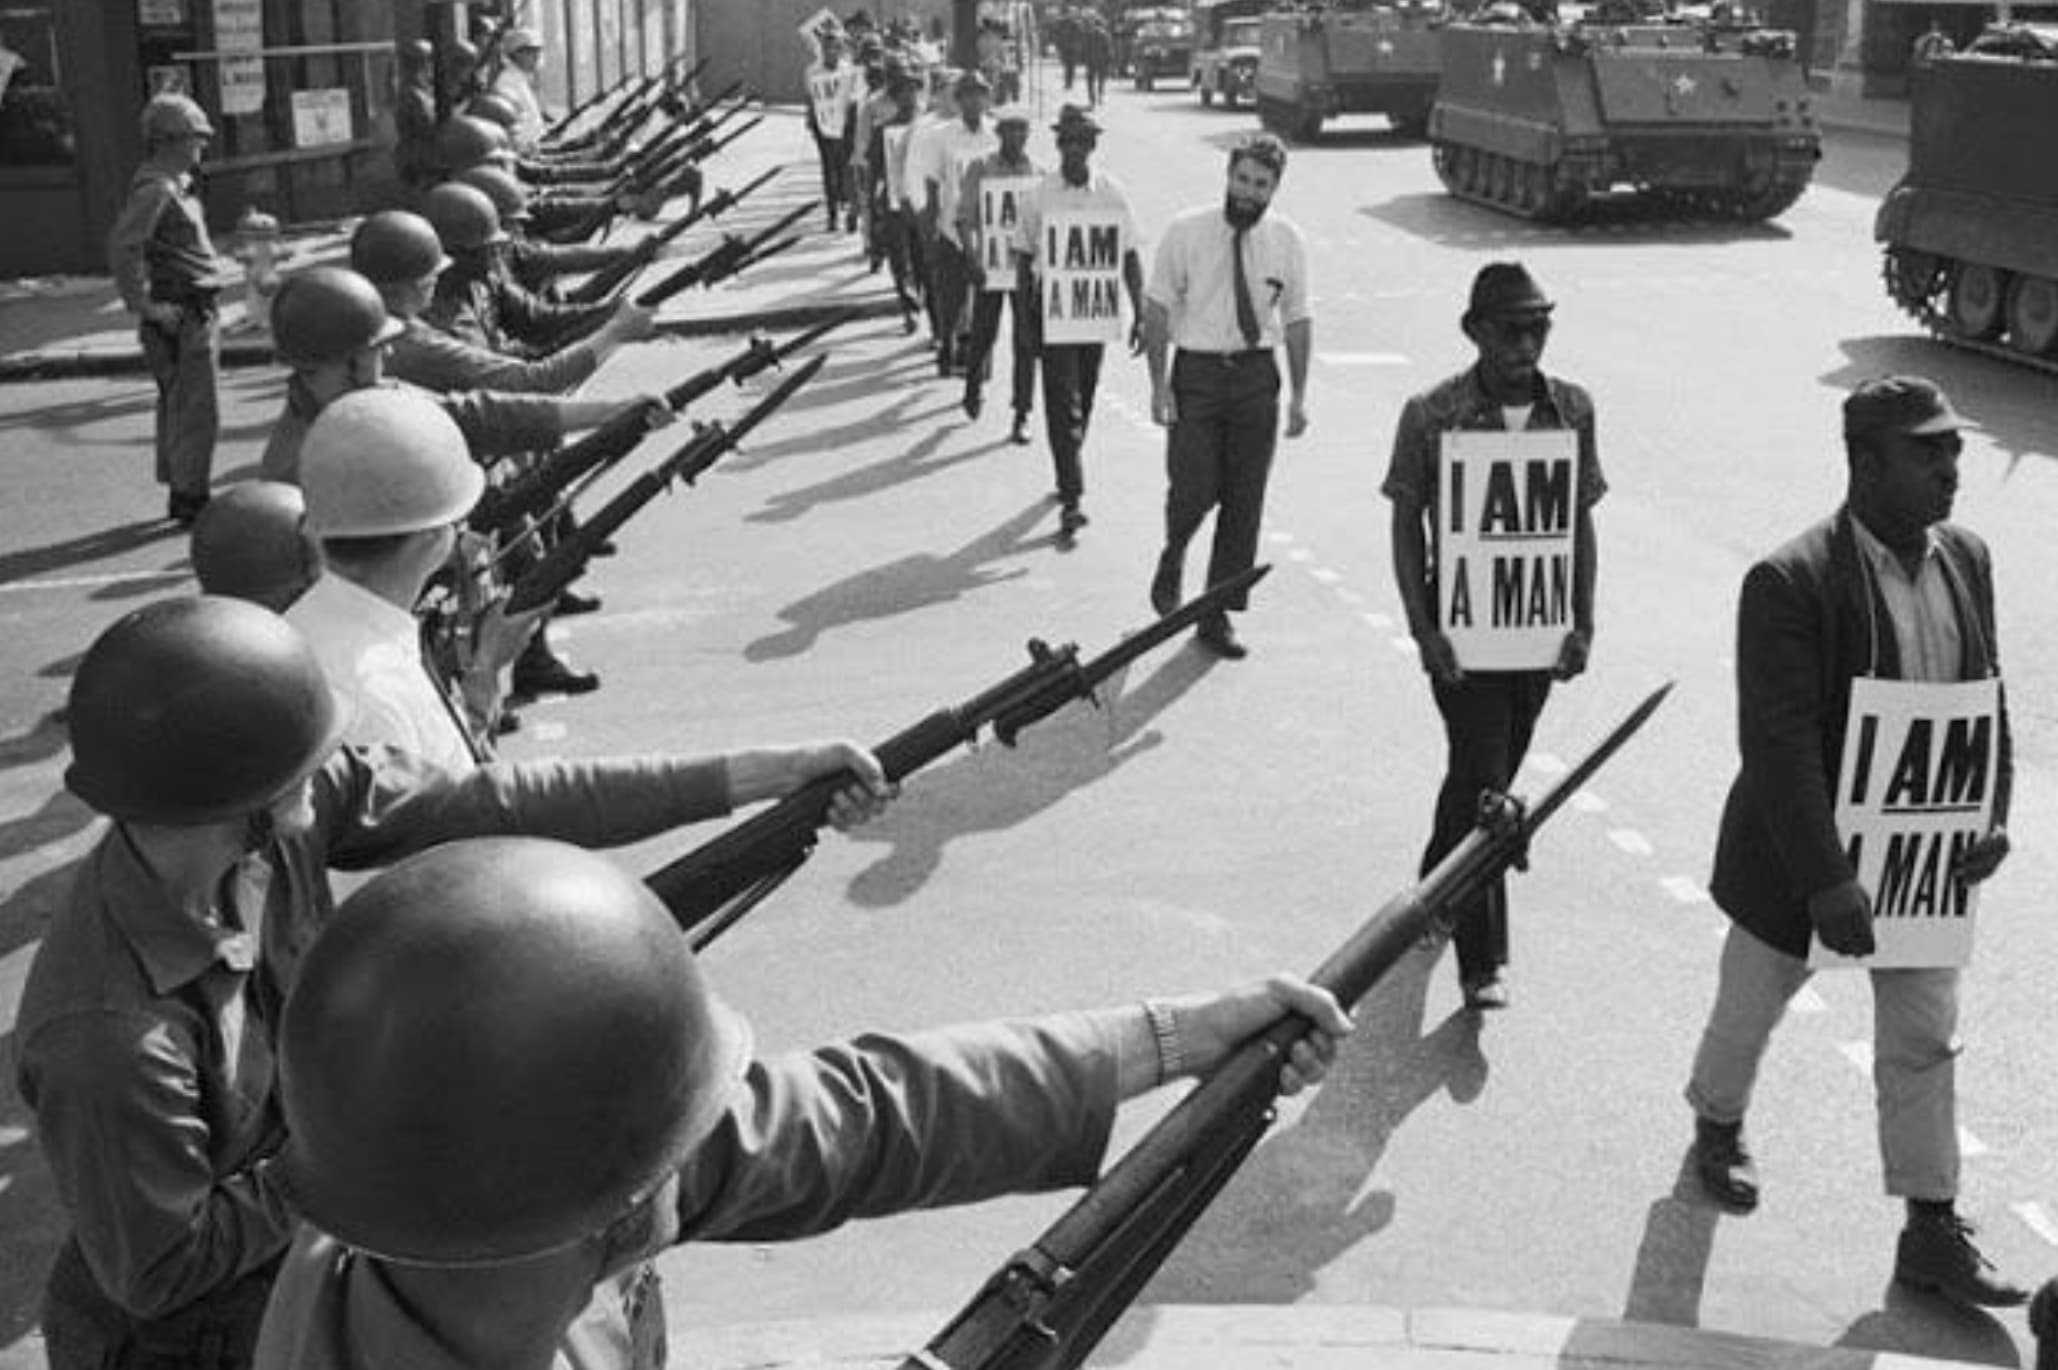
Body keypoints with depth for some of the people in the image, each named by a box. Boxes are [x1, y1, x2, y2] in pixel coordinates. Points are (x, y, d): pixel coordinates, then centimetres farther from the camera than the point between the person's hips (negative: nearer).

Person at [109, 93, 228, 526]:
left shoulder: (176, 184, 14)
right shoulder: (156, 188, -18)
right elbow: (122, 245, -28)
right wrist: (143, 304, -24)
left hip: (195, 311, 10)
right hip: (180, 315, -10)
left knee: (178, 406, 16)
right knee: (199, 411, -6)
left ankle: (181, 492, 25)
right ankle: (190, 499, -1)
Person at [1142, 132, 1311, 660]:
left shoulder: (1287, 240, 2)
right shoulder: (1186, 232, -5)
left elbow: (1297, 319, 7)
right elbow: (1158, 309, -2)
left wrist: (1299, 395, 4)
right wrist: (1159, 383, -8)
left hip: (1257, 376, 2)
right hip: (1197, 372, -2)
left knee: (1245, 502, 5)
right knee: (1194, 489, -11)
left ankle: (1218, 614, 17)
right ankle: (1173, 557, 25)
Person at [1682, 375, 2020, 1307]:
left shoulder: (1966, 560, -2)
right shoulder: (1791, 584, -23)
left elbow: (1988, 698, 8)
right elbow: (1779, 744, -26)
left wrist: (1994, 814, -5)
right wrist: (1827, 881, -28)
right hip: (1801, 861, -5)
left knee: (1924, 1047, 11)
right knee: (1750, 1009, 18)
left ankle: (1932, 1235, 23)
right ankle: (1718, 1129, 46)